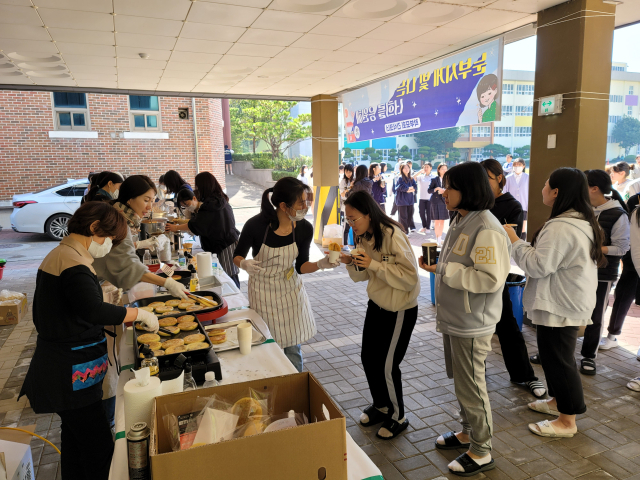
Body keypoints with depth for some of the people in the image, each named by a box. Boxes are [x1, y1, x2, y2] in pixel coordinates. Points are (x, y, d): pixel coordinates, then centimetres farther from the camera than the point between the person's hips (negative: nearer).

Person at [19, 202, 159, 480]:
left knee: (76, 435, 21)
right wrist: (138, 314, -25)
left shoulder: (57, 255, 13)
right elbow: (94, 310, -35)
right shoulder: (73, 263, -21)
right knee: (99, 447, -5)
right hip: (72, 372, -11)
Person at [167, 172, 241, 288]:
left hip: (226, 246, -10)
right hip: (231, 241, 10)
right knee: (232, 277, 11)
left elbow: (194, 225, -15)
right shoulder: (221, 199, 12)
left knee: (230, 278, -5)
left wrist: (176, 227, -5)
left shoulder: (210, 204, -17)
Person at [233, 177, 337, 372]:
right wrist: (245, 264, -29)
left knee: (293, 348, 10)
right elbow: (237, 256, -6)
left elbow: (301, 267, -2)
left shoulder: (305, 229, -13)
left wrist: (321, 264, -22)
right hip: (263, 292, -2)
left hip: (290, 290, 2)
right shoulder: (256, 225, -23)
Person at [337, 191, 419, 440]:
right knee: (368, 357, 15)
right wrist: (351, 263, -11)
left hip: (400, 310, -8)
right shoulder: (364, 237, 1)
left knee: (388, 365, 2)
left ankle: (398, 417, 26)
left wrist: (374, 264, -30)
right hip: (377, 305, 8)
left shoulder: (393, 235, -24)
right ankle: (381, 406, 40)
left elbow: (410, 276, -27)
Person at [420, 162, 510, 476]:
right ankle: (468, 432, 42)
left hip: (472, 325, -9)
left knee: (470, 386, 5)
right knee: (460, 381, 22)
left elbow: (490, 279, -27)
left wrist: (443, 270, -23)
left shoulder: (486, 229, -22)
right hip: (453, 320, 9)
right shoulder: (460, 221, 9)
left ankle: (481, 452, 24)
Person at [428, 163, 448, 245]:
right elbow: (428, 190, -2)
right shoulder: (434, 180, -2)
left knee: (442, 221, 8)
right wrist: (436, 189, -18)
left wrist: (444, 191, -11)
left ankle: (440, 238, 20)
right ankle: (437, 239, 3)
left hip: (444, 202, 4)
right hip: (436, 202, -3)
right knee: (437, 221, -5)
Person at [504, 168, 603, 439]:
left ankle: (567, 421, 15)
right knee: (555, 355, 22)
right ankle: (557, 401, 38)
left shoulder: (561, 227, -25)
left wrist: (514, 240, -15)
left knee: (558, 358, 1)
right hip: (571, 302, 11)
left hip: (560, 307, -11)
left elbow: (538, 265, -23)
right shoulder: (583, 221, 10)